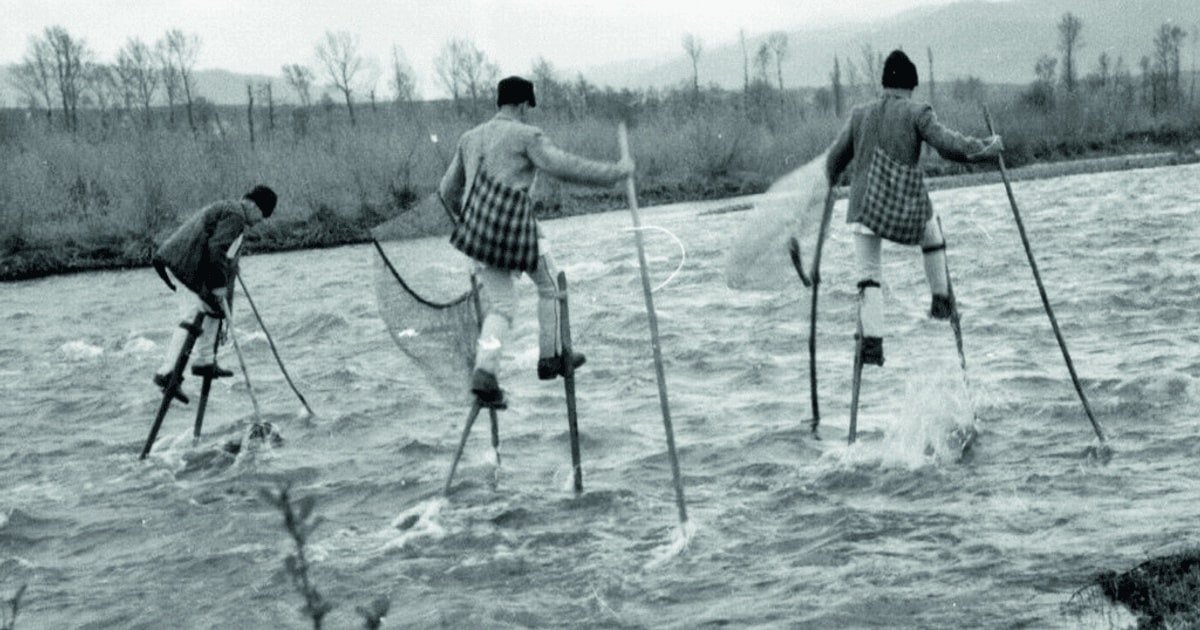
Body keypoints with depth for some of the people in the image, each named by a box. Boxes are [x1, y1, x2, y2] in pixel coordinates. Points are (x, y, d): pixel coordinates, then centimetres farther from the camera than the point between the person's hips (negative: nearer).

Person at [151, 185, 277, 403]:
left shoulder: (225, 208, 23)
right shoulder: (235, 216, -10)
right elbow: (217, 249, -20)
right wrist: (219, 284, -17)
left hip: (173, 260, 11)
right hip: (185, 264, -11)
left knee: (212, 309, 18)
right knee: (192, 319, -13)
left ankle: (204, 362, 20)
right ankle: (167, 373, -17)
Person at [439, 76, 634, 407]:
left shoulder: (470, 138, 16)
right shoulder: (526, 136, -3)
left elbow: (448, 190, 20)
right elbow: (565, 167, -14)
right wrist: (616, 172, -6)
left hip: (477, 230, 6)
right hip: (516, 229, -6)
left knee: (499, 306, 9)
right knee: (550, 287, 18)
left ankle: (484, 371, -10)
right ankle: (550, 358, 23)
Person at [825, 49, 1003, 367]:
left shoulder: (860, 115, 8)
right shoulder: (916, 113, -3)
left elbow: (835, 159, 15)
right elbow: (948, 145, -13)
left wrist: (832, 182, 34)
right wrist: (986, 148, 1)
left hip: (864, 207, 2)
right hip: (906, 207, -2)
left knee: (869, 276, 8)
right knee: (932, 232, 30)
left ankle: (872, 341, -5)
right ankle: (941, 299, 34)